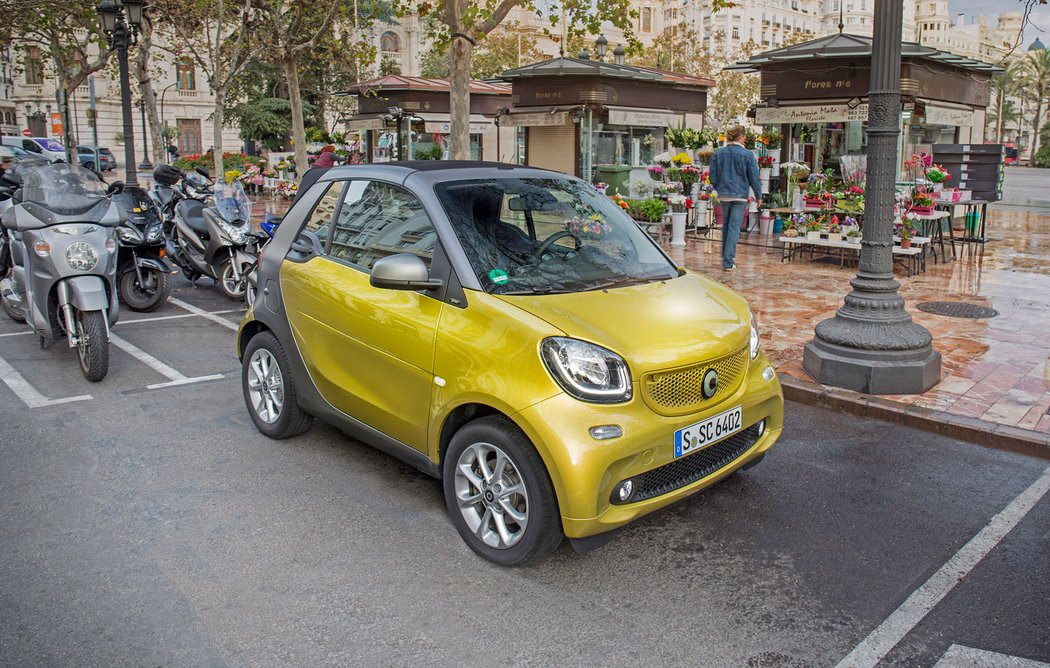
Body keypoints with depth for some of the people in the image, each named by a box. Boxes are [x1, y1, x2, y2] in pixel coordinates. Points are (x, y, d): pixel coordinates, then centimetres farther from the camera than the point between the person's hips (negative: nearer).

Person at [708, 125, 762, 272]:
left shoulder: (718, 153, 1)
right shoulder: (747, 155, -8)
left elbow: (712, 177, 5)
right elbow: (754, 178, -4)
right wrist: (758, 196, 8)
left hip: (724, 195, 4)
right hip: (740, 195, -4)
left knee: (726, 226, 18)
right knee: (734, 228, -2)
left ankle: (727, 257, 29)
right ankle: (728, 262, -5)